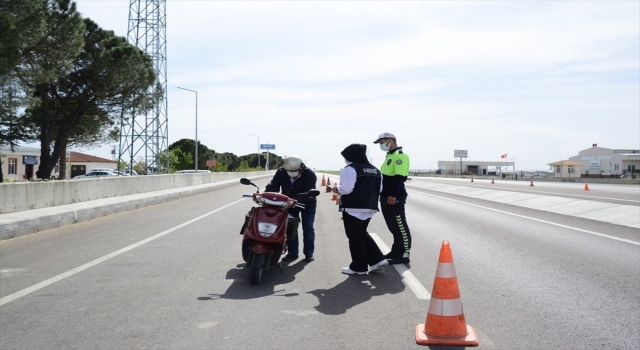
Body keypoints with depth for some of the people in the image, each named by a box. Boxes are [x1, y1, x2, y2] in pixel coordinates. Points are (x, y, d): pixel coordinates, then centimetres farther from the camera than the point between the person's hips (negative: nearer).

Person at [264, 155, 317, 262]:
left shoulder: (310, 174, -31)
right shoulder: (281, 172, -21)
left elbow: (308, 193, -38)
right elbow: (272, 186, -26)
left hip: (307, 204, -3)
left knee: (308, 228, 1)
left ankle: (309, 253, 10)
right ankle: (292, 253, 12)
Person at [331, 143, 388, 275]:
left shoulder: (350, 169, -13)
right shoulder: (375, 170, 13)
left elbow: (346, 189, -20)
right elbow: (378, 189, 16)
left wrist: (336, 189, -1)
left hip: (353, 208, -8)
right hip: (370, 208, 8)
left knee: (355, 238, 2)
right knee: (363, 234, 22)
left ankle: (359, 267, 9)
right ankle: (377, 260, 14)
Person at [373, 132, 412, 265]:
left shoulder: (400, 155, -14)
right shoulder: (390, 155, 18)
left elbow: (399, 177, -22)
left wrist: (393, 195, -26)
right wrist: (383, 194, 22)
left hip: (395, 198, -10)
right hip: (386, 197, 10)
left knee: (400, 227, -5)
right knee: (393, 227, 16)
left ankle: (403, 255, -3)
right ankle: (396, 251, 24)